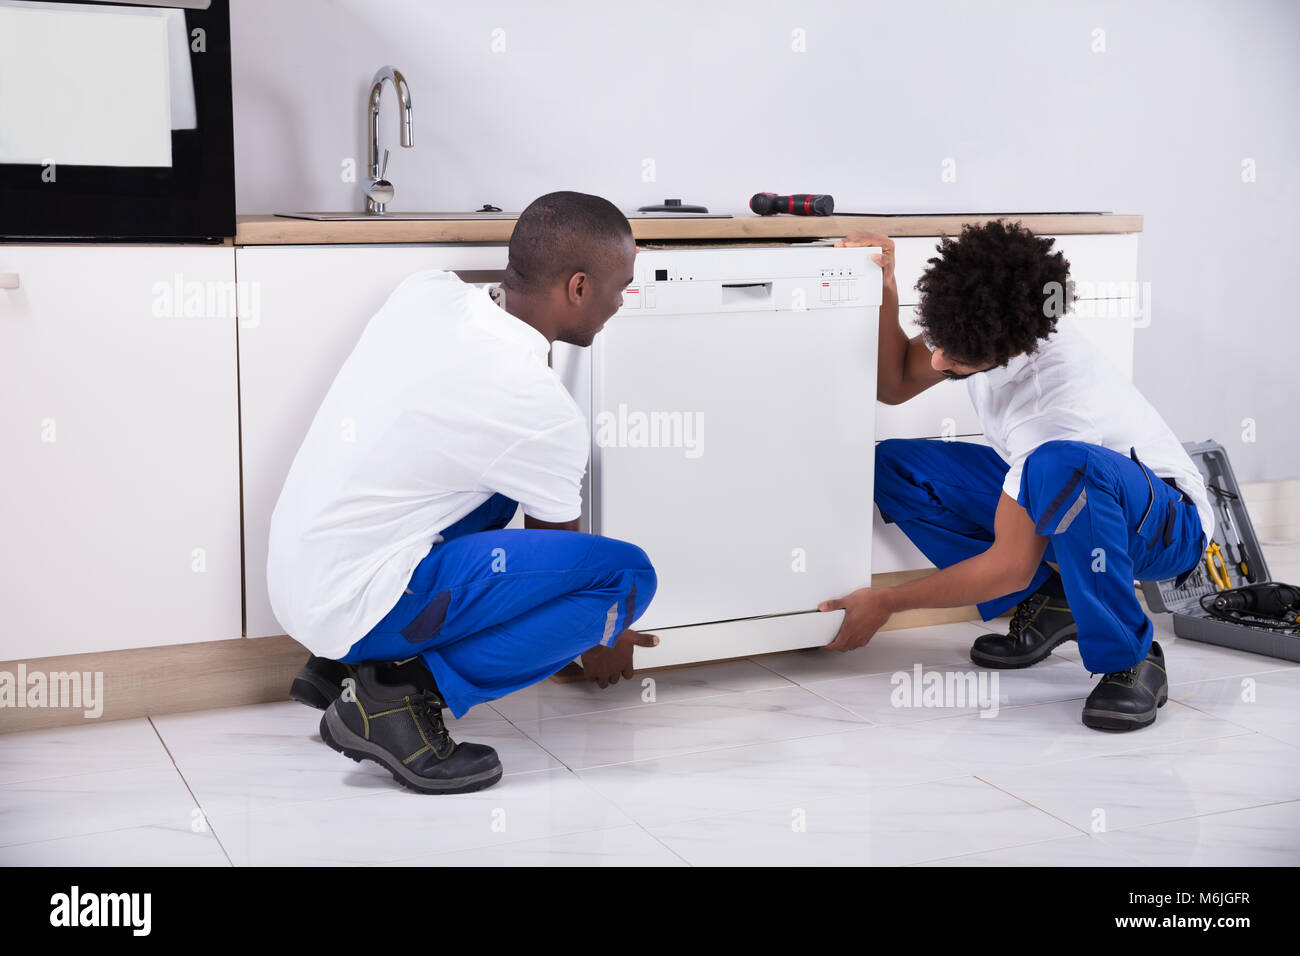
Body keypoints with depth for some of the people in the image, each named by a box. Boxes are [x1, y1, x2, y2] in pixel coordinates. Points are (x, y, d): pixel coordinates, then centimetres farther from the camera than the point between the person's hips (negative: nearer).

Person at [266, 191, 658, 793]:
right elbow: (556, 550, 0)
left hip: (291, 573, 8)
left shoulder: (425, 291, 0)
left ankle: (345, 663, 19)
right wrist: (599, 643, 21)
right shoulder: (544, 415, -18)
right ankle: (400, 695, -9)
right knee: (627, 574, -10)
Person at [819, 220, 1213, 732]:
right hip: (1061, 497, 8)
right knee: (893, 465, -10)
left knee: (1062, 464, -44)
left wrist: (887, 602, -19)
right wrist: (885, 290, -16)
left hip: (1164, 522, -8)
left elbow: (1012, 566, -28)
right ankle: (1049, 605, -2)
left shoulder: (1057, 400, -36)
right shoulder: (977, 324, -16)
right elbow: (894, 386, 3)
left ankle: (1130, 659, -23)